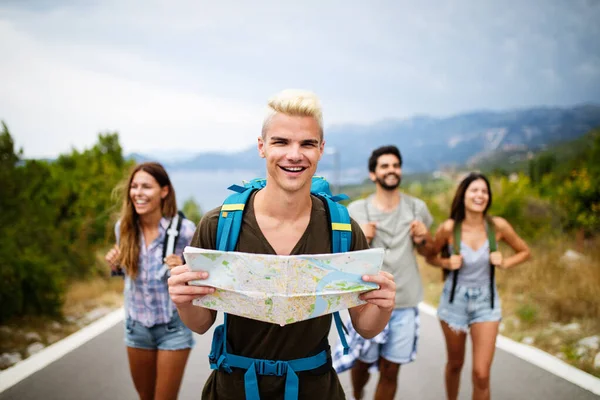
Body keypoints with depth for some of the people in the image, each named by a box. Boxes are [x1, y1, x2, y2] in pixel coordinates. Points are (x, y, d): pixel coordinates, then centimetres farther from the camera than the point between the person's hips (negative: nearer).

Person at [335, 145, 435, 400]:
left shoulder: (417, 208, 1)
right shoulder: (355, 211, -6)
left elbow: (429, 252, 14)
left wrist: (422, 239, -8)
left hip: (405, 304, 1)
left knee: (390, 371, 8)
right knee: (363, 363, 16)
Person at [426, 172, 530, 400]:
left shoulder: (498, 226, -13)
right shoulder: (449, 228, -15)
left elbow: (524, 252, 4)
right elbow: (430, 257, 2)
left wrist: (504, 263, -14)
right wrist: (447, 263, -17)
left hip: (486, 302, 0)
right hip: (454, 300, 0)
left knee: (482, 375, -5)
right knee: (455, 364, 18)